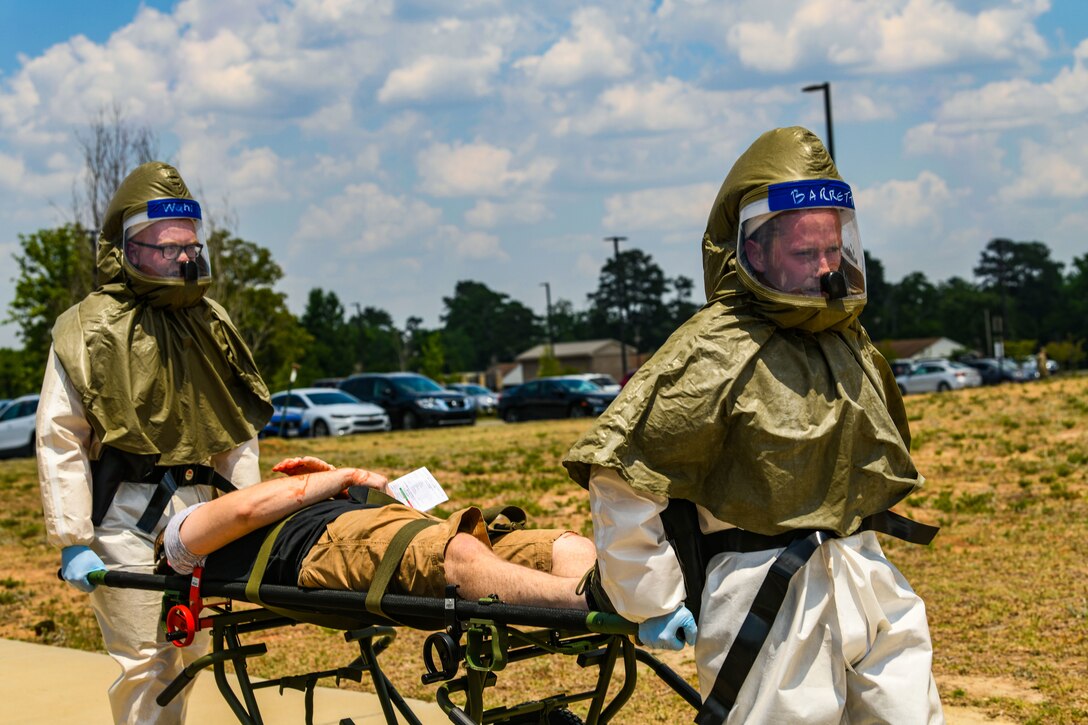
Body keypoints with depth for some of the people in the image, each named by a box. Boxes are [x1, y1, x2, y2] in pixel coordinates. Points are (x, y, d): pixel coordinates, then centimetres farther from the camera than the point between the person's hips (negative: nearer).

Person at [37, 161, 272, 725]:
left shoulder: (210, 324, 13)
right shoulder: (89, 329, -5)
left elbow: (237, 432, 17)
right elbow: (59, 440, -8)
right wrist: (72, 541, -13)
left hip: (196, 510, 6)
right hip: (124, 514, -5)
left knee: (188, 656, 11)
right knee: (146, 663, -7)